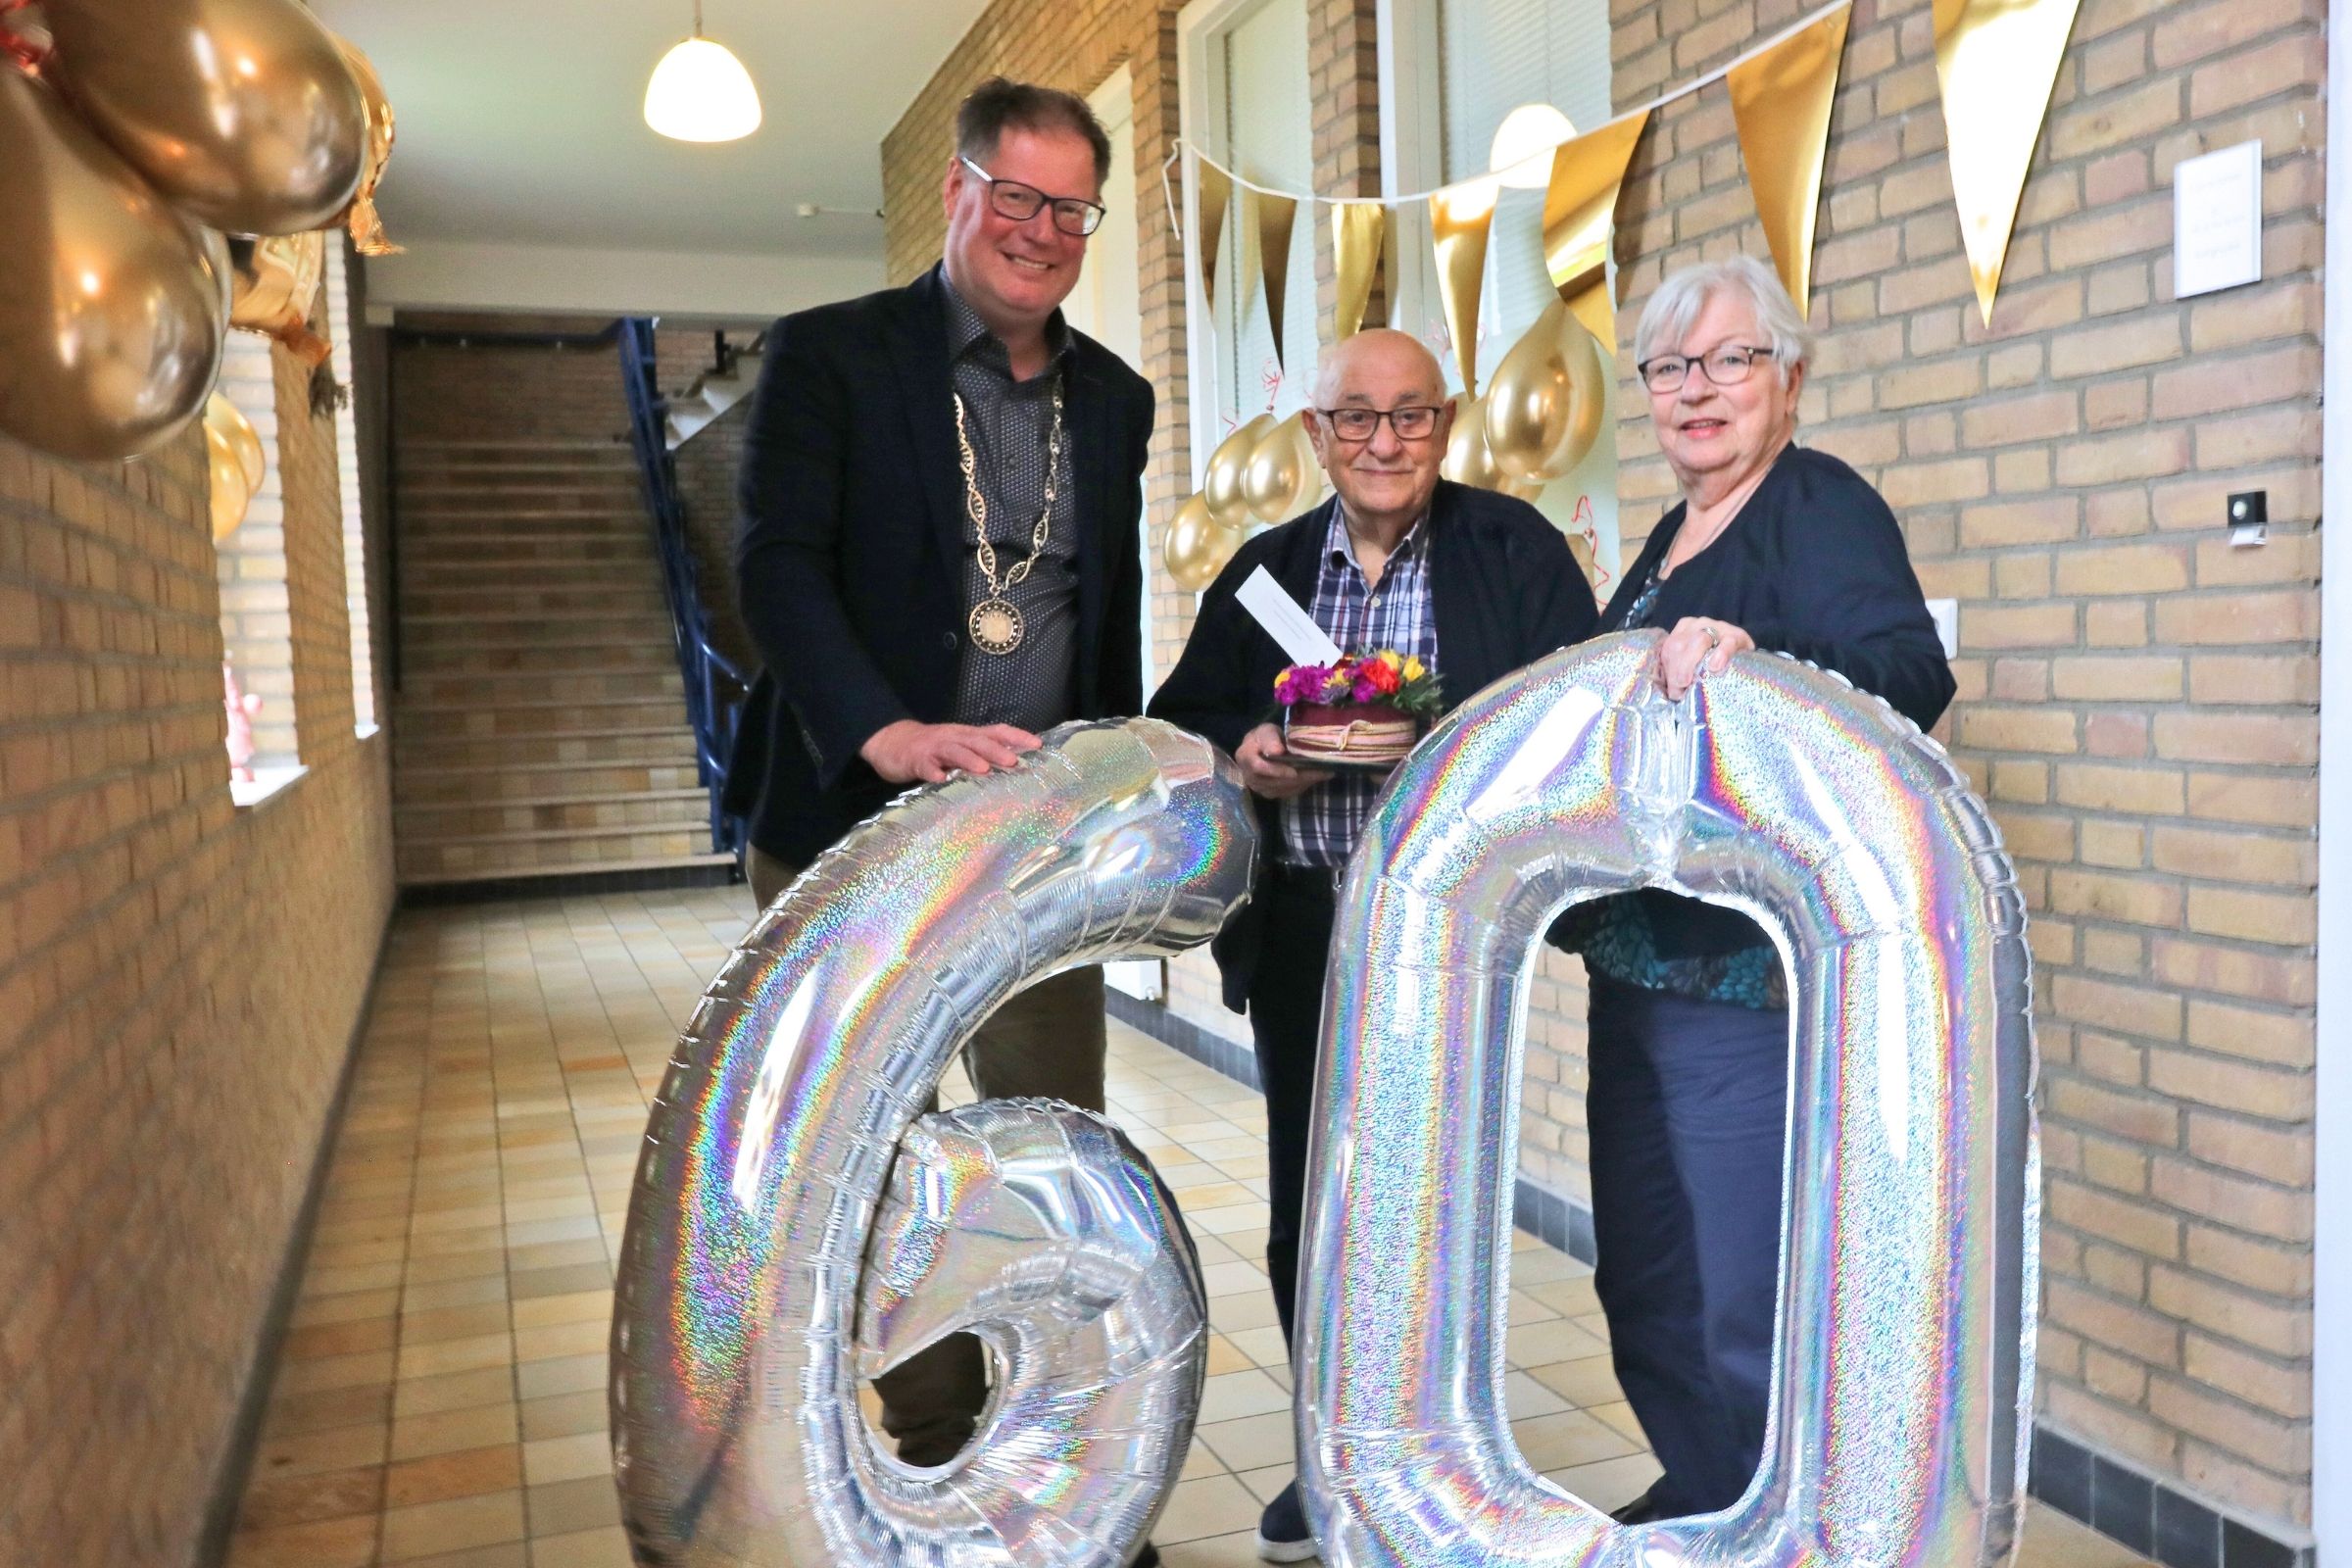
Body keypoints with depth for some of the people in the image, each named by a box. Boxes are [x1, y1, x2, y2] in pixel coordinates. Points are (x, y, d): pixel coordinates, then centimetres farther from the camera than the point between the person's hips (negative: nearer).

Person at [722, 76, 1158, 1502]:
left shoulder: (1116, 400, 13)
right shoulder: (830, 356, -2)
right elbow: (777, 569, -14)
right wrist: (890, 735, -28)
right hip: (853, 828, -3)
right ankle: (933, 1446, 27)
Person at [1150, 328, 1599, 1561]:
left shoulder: (1513, 547, 0)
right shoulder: (1263, 569, 10)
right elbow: (1179, 719, 10)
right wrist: (1241, 758, -11)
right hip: (1301, 931, 3)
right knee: (1308, 1206, 9)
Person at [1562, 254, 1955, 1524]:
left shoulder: (1824, 506, -8)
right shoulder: (1674, 532, 17)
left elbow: (1911, 677, -25)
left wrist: (1750, 654, -41)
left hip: (1754, 968, -9)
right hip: (1637, 960, 9)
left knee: (1749, 1296, -3)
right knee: (1644, 1276, 18)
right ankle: (1697, 1497, 37)